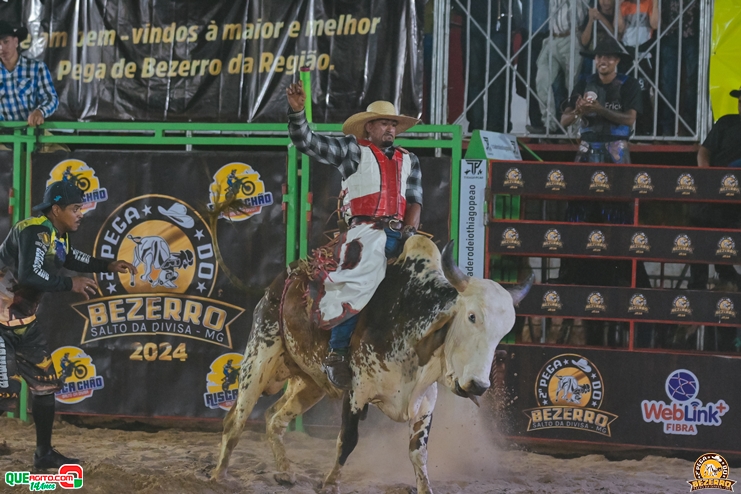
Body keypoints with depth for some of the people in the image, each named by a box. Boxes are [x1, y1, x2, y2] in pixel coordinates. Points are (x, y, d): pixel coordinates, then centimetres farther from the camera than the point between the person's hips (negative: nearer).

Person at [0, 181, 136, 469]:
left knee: (45, 383, 14)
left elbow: (71, 258, 30)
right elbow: (29, 274, -35)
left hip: (23, 321, 10)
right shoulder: (34, 232, -22)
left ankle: (44, 454, 25)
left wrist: (108, 266, 20)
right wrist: (70, 284, -25)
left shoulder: (58, 236, 8)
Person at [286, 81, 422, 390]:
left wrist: (410, 228, -4)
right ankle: (337, 353, -25)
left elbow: (415, 200, 15)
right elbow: (307, 143, 2)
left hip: (400, 234, 5)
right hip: (366, 229, -5)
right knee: (359, 282, -28)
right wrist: (297, 112, -14)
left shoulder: (409, 161, 24)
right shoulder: (353, 150, 11)